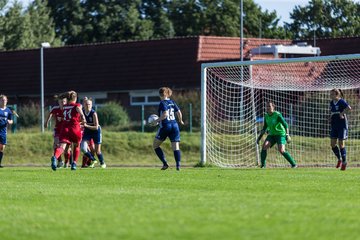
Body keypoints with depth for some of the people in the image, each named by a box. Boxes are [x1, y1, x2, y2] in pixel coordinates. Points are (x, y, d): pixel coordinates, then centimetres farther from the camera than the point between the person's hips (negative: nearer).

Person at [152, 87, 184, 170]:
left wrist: (157, 120, -11)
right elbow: (179, 113, 11)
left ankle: (165, 163, 0)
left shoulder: (162, 103, -9)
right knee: (176, 147, 3)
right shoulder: (172, 102, 10)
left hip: (165, 126, -5)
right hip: (174, 125, 6)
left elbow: (165, 114, -21)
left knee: (155, 145, 10)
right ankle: (178, 165, -13)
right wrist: (180, 121, 28)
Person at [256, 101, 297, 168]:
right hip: (272, 135, 6)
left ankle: (293, 164, -11)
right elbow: (265, 128, 17)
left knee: (281, 150, -23)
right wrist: (259, 137, 13)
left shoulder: (277, 115, -14)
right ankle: (263, 165, -11)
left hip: (280, 134, -6)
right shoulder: (266, 116, 6)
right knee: (264, 146, -17)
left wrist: (287, 135, -26)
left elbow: (285, 125, -16)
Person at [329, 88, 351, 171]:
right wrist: (330, 117, 10)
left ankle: (344, 162, 8)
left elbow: (349, 108, -30)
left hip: (342, 125, -7)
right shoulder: (331, 103, 9)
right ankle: (339, 159, 21)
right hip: (334, 126, 7)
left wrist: (342, 113, -22)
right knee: (332, 144, 2)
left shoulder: (341, 102, -13)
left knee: (341, 144, -3)